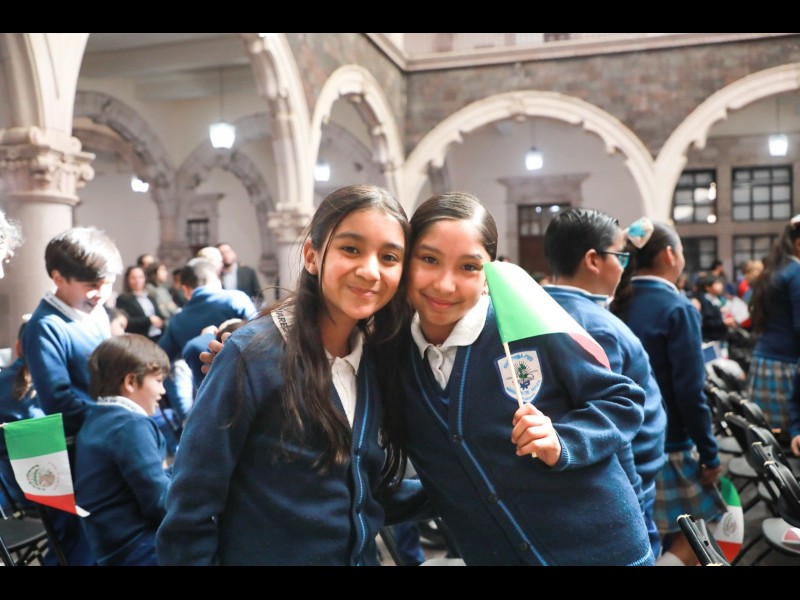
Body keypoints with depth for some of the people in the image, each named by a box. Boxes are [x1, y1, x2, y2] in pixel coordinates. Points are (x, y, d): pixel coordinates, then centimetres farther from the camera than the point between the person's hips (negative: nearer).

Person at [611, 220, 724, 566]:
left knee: (659, 540, 19)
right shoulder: (677, 308, -15)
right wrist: (710, 455, -9)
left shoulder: (618, 304, 4)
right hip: (668, 445, -7)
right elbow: (689, 392, -17)